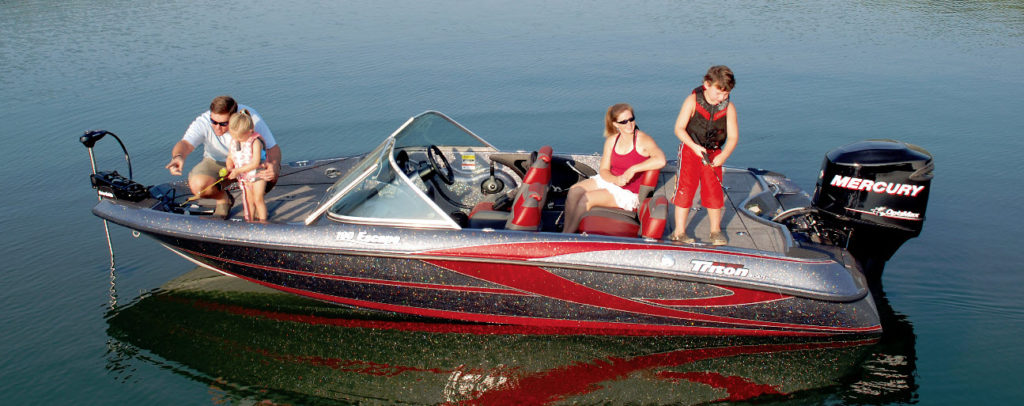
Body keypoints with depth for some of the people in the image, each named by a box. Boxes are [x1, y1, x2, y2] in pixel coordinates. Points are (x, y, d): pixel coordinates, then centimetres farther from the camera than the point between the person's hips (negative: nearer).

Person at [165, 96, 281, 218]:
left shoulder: (250, 117, -27)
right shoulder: (203, 122, -27)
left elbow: (273, 147, -24)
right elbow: (185, 143, -41)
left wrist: (273, 166, -46)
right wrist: (178, 156, -66)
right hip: (216, 163, 1)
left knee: (270, 174, -34)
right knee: (197, 185, -31)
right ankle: (223, 199, 7)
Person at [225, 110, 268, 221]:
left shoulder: (255, 142, -22)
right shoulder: (234, 142, -1)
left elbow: (255, 163, -25)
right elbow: (230, 158, 8)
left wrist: (238, 171, -26)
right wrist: (229, 168, -13)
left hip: (257, 175, -6)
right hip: (244, 177, 6)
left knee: (258, 199, -5)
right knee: (249, 200, 12)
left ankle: (263, 221, 4)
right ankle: (250, 221, 21)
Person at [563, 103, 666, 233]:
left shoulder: (643, 140, -14)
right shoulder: (612, 140, 5)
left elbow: (660, 160, -32)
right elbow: (604, 170, 3)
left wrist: (633, 169, -29)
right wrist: (616, 179, -20)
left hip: (629, 192, -6)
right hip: (609, 180, 6)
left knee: (588, 198, -23)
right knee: (575, 190, -17)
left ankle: (568, 233, -10)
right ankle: (565, 231, -18)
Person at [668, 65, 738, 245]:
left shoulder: (729, 108, -9)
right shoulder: (693, 101, -14)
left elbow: (733, 137, -8)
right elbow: (679, 128, -13)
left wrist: (723, 156, -24)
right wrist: (695, 146, -25)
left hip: (714, 154, 2)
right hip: (690, 150, -2)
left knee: (714, 191, 3)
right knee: (685, 188, -5)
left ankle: (715, 230, 22)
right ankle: (679, 231, 5)